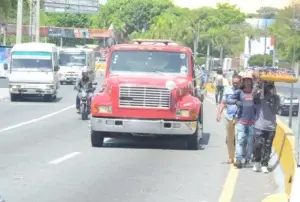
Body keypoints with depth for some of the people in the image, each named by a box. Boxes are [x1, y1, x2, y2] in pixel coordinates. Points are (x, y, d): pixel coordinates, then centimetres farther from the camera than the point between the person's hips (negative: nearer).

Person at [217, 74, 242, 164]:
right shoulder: (228, 90, 10)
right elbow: (223, 103, 13)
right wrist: (219, 113, 5)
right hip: (229, 117, 4)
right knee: (230, 139, 8)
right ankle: (231, 157, 17)